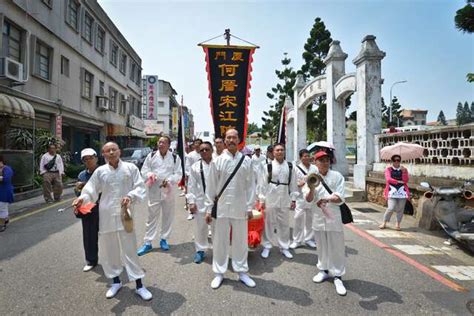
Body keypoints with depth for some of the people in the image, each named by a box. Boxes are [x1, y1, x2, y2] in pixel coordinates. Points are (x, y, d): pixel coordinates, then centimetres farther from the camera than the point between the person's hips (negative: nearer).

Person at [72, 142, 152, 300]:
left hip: (124, 214, -2)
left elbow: (140, 188, -5)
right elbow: (91, 190, 2)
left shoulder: (131, 168, -2)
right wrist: (82, 198, -18)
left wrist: (130, 196, -23)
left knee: (129, 249, 2)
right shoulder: (100, 171, 3)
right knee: (107, 249, 12)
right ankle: (116, 282, 35)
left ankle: (139, 285, 17)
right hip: (106, 215, 3)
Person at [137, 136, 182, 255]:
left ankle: (164, 239, 28)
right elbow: (144, 170, 4)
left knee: (168, 216, 11)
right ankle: (147, 242, 17)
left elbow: (178, 174, -5)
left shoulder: (175, 158, -1)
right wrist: (150, 174, -18)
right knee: (152, 216, 6)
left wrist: (169, 180, -22)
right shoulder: (151, 156, 1)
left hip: (168, 191, 0)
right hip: (154, 191, 0)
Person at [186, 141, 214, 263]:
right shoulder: (195, 166, 1)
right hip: (201, 201, 1)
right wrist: (191, 201, -4)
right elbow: (191, 185, 1)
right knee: (200, 227, 12)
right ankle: (200, 250, 30)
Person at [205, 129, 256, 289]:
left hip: (240, 207, 1)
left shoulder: (246, 161, 0)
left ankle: (242, 271, 31)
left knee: (240, 241, 13)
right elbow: (211, 186, 1)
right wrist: (208, 209, 1)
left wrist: (250, 207, 0)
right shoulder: (217, 161, -1)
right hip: (222, 207, 0)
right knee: (220, 241, 11)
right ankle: (219, 273, 28)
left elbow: (250, 185, 2)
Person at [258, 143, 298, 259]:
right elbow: (262, 184, -4)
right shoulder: (268, 166, -5)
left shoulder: (290, 167, 3)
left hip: (284, 199, 2)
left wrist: (293, 199, 4)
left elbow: (293, 184, 6)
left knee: (284, 224, 12)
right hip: (270, 198, -2)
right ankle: (267, 246, 23)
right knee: (269, 223, 7)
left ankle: (284, 247, 28)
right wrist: (262, 200, -5)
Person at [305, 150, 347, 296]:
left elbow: (340, 198, -10)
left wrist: (326, 199, -28)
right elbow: (308, 199, -8)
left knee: (337, 247, 4)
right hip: (318, 216, 2)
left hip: (334, 216, -2)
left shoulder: (337, 176, -5)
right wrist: (311, 188, -28)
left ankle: (337, 276, 18)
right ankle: (324, 270, 34)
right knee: (321, 246, 15)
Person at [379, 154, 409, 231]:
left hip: (402, 191, 3)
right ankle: (384, 223, 6)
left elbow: (406, 180, -2)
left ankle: (397, 224, 21)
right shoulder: (388, 169, 6)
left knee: (400, 209, 4)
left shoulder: (404, 169, 12)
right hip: (392, 191, -3)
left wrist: (403, 172, -13)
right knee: (391, 208, -11)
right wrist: (399, 181, -8)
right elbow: (388, 179, -8)